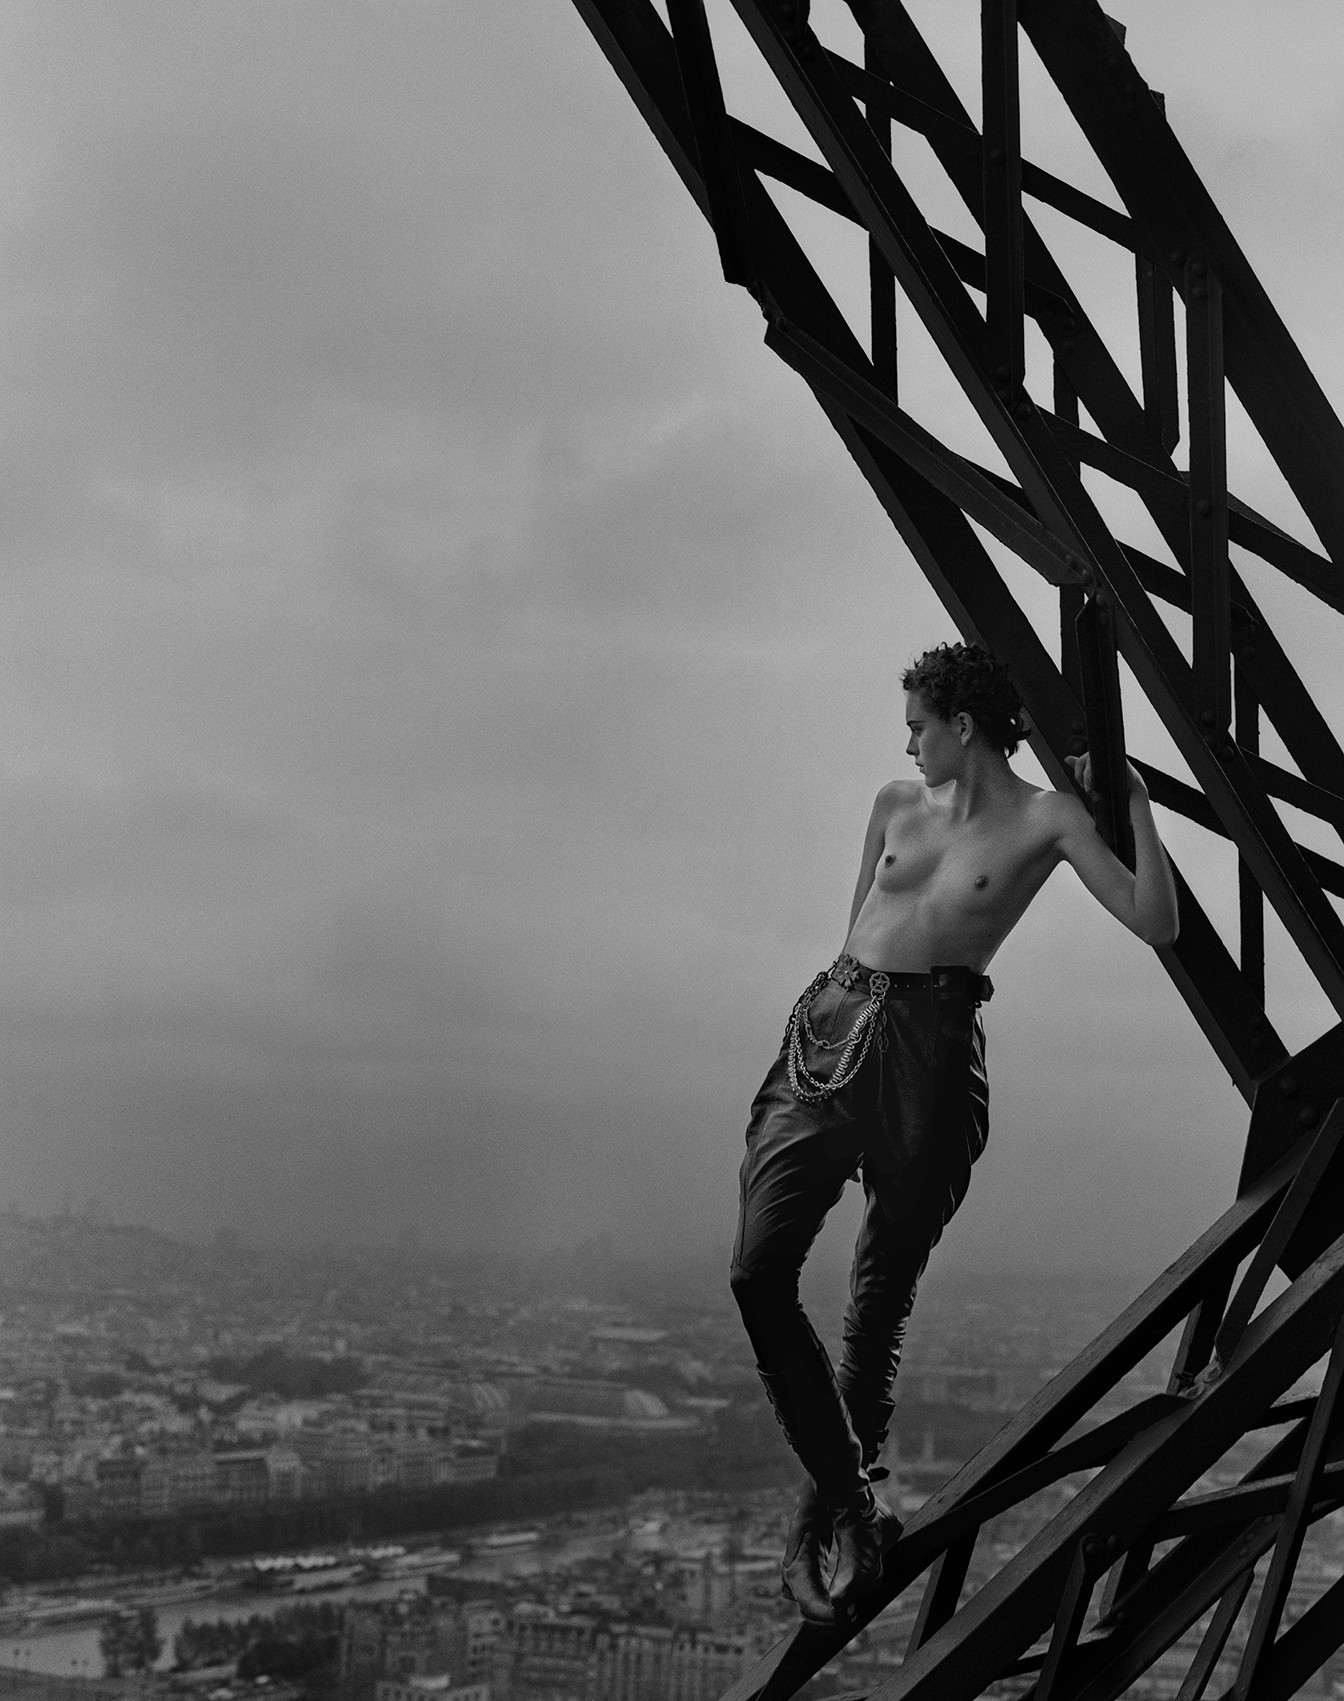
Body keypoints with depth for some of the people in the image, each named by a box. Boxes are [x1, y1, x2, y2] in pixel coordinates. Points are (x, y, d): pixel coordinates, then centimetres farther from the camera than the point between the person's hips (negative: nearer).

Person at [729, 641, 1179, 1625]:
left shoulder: (1046, 820, 1)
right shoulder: (897, 805, 15)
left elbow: (1157, 926, -6)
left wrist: (1136, 804, -7)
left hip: (930, 1053, -4)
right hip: (830, 1029, 4)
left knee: (880, 1301, 1)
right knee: (758, 1274, -11)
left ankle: (825, 1512, 18)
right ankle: (851, 1503, -5)